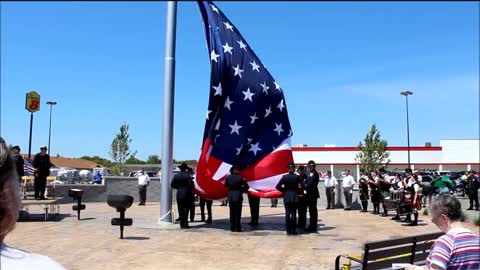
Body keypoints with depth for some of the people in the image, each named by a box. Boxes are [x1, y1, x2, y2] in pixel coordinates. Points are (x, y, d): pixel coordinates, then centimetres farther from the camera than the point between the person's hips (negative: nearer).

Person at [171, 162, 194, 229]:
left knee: (180, 209, 10)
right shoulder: (188, 176, -12)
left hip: (179, 194, 4)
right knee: (186, 209, 1)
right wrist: (191, 190, 7)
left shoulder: (176, 176, 1)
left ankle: (182, 224, 11)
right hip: (186, 194, -4)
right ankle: (185, 224, -2)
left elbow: (172, 185, 4)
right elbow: (191, 185, -13)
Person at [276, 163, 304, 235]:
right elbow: (302, 187, -11)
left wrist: (284, 190, 7)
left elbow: (278, 187, -7)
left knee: (287, 214, 5)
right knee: (293, 213, 4)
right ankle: (293, 230, 4)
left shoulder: (284, 177, -4)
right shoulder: (297, 177, -5)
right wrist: (298, 191, 6)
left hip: (286, 197, 1)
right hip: (294, 197, -1)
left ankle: (288, 230, 6)